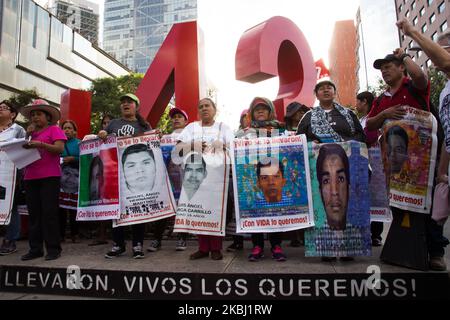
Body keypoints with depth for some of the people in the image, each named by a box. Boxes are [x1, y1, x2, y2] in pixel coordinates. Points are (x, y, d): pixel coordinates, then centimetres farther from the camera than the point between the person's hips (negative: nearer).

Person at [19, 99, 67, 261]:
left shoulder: (54, 129, 3)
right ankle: (35, 248, 15)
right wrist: (24, 147, 1)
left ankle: (53, 248, 1)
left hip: (49, 177, -6)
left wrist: (42, 144, -23)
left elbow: (60, 149, -10)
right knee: (34, 214, 8)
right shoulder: (32, 133, 21)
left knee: (49, 213, -6)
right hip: (30, 177, 6)